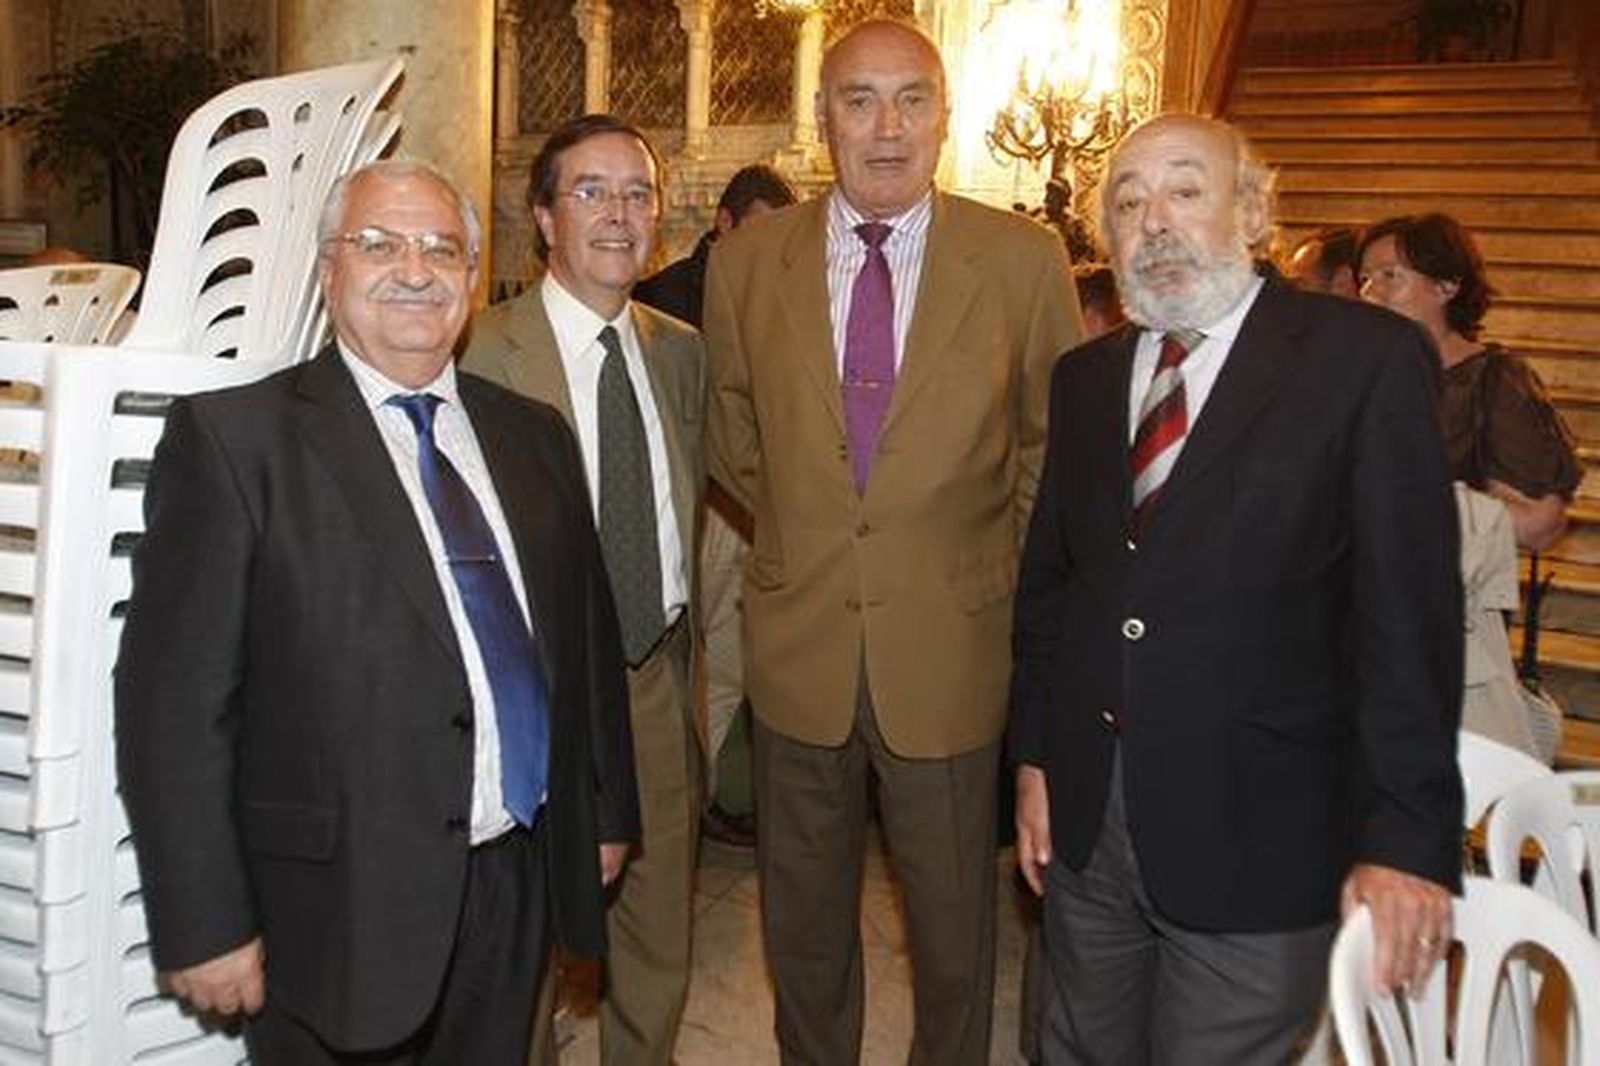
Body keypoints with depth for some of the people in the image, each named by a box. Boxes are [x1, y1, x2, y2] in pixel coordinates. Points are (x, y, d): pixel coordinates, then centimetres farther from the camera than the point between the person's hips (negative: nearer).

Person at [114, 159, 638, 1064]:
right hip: (342, 912, -4)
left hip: (519, 889, 5)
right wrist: (207, 925, -12)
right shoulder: (235, 436, -8)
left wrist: (609, 811, 14)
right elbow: (176, 701, -11)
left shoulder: (535, 435, 8)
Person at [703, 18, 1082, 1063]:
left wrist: (1010, 575, 7)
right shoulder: (748, 261, -2)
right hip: (799, 647, 2)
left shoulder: (1025, 260, -7)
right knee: (803, 924, 18)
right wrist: (800, 534, 11)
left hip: (950, 651, -1)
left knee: (954, 927, 14)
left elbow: (1056, 441, 6)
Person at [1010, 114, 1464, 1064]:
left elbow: (1409, 612, -12)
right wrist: (1034, 754, 8)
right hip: (1086, 815, 5)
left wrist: (1406, 840, -15)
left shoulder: (1367, 359, -8)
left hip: (1254, 834, -4)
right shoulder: (1084, 377, 9)